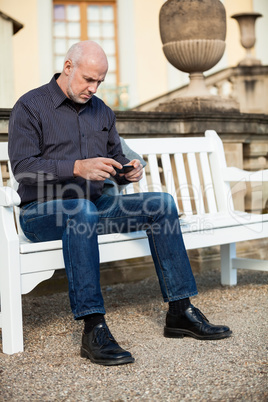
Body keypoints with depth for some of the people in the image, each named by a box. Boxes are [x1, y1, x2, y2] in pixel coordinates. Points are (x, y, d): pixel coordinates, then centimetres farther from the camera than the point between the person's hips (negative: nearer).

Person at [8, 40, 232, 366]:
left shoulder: (100, 111, 17)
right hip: (42, 212, -6)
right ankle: (93, 329, -40)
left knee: (162, 202, -12)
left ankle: (180, 312, -10)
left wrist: (128, 171, -5)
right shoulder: (30, 107, -3)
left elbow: (115, 160, 21)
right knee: (82, 210, -40)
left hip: (94, 205, 6)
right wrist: (78, 168, -29)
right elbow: (22, 166, -16)